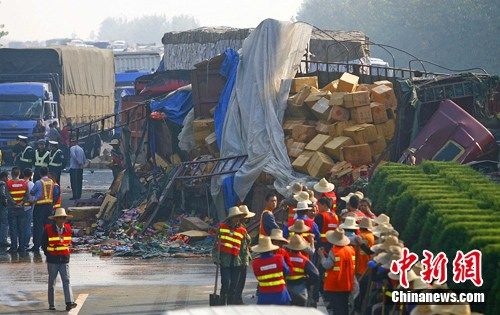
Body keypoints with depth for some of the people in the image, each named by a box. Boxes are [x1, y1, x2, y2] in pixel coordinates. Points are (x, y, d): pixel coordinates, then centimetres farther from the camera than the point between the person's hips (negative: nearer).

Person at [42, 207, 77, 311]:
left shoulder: (68, 229, 4)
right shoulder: (48, 229, -7)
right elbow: (44, 244, 2)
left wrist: (68, 252, 10)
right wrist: (49, 255, 1)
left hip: (64, 260, 2)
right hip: (52, 261, -2)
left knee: (66, 281, -10)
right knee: (51, 283, 6)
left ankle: (69, 302, -19)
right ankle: (51, 305, 14)